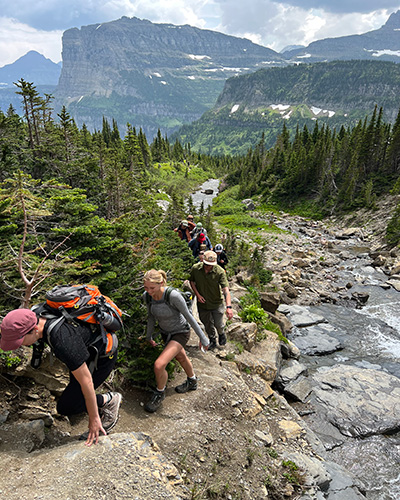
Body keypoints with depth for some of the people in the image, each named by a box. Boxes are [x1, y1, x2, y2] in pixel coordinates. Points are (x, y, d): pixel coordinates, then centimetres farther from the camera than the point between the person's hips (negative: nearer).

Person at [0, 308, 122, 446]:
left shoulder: (63, 342, -40)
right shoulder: (37, 318, -15)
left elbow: (86, 381, -30)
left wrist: (94, 418, -18)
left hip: (102, 358, -9)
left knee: (65, 407, -9)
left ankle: (109, 400, 6)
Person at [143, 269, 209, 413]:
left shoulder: (173, 295, -35)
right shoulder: (146, 296, -17)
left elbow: (188, 316, -23)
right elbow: (151, 316, 2)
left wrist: (202, 337, -16)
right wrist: (149, 336, 14)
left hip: (180, 332, -6)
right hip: (165, 332, 7)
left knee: (159, 365, -18)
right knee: (181, 358, 29)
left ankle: (159, 393, 13)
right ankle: (192, 382, 57)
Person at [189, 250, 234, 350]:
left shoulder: (220, 272, -25)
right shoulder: (195, 268, -16)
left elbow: (226, 289, -30)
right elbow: (191, 281, 3)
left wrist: (229, 307, -41)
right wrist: (197, 294, -10)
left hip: (217, 303, -2)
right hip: (202, 302, 3)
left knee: (218, 324, 7)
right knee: (207, 324, 18)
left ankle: (221, 334, 44)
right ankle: (212, 341, 45)